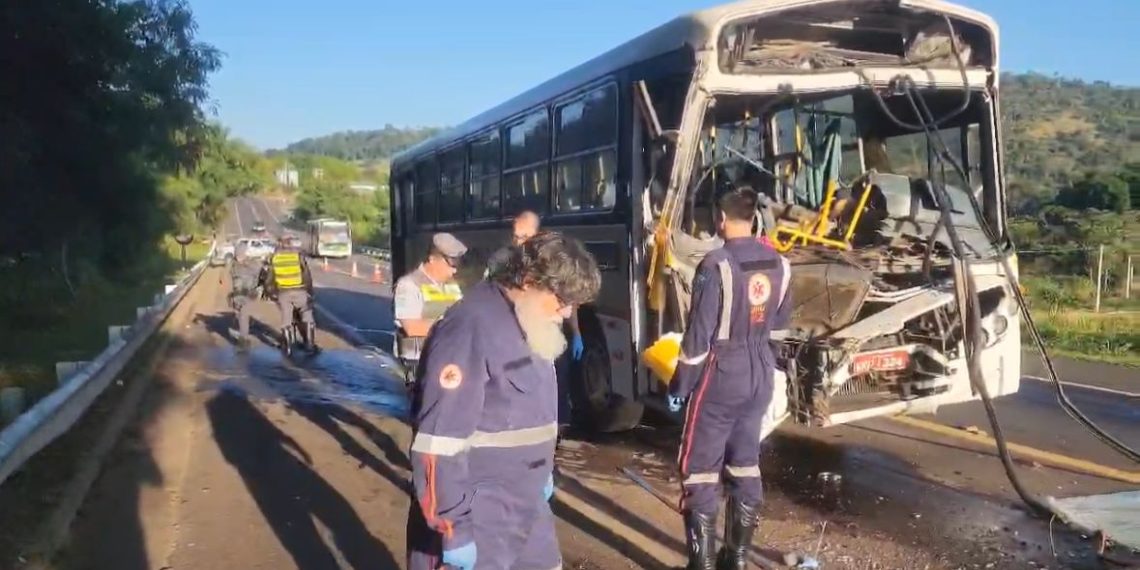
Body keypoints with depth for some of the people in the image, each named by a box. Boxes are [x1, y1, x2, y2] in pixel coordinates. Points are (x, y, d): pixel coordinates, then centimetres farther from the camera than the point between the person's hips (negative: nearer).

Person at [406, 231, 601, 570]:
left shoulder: (531, 327, 7)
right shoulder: (470, 331, -23)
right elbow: (438, 445, -26)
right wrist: (454, 530, -23)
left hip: (527, 508, 9)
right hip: (477, 519, -9)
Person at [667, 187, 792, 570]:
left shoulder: (716, 265, -18)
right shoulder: (778, 264, 1)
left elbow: (699, 334, -17)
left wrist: (679, 386, -7)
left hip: (721, 378, -6)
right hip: (760, 376, 7)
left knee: (700, 470, 3)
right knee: (746, 465, 16)